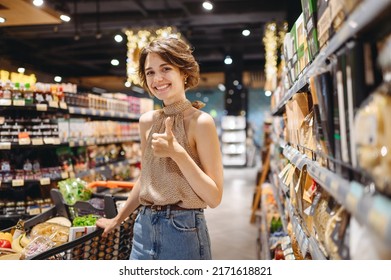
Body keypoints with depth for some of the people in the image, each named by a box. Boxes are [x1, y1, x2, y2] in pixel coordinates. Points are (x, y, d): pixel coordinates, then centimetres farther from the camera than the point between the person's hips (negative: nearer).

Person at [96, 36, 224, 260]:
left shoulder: (200, 122, -13)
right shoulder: (147, 121, 4)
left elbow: (214, 198, -15)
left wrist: (178, 153, -25)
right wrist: (118, 219, 23)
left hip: (183, 232, -5)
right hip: (145, 228, 5)